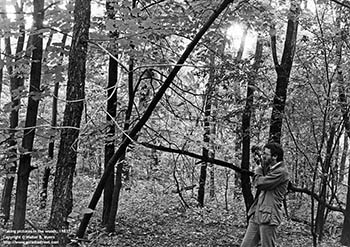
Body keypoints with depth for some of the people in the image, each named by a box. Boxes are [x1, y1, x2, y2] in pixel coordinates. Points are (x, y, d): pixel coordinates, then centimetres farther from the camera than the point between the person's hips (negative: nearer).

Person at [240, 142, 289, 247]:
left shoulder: (281, 172, -12)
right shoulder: (268, 169, 19)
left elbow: (259, 183, -16)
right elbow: (256, 183, 16)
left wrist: (258, 171, 2)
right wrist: (261, 169, 6)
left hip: (268, 217, -8)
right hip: (256, 215, 8)